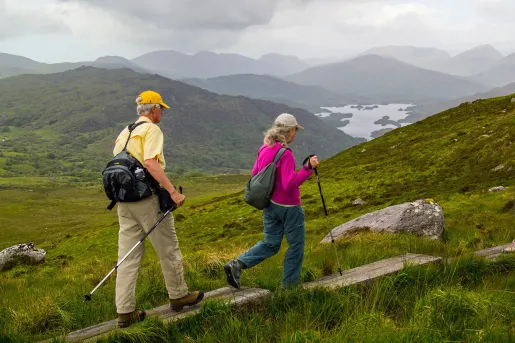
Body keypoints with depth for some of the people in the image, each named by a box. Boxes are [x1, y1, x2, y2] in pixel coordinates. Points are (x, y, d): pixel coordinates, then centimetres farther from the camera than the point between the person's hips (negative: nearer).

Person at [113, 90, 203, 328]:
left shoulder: (124, 133, 16)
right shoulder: (152, 130, -9)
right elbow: (151, 163, -24)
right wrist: (172, 191, -25)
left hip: (124, 201, 8)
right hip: (147, 199, -8)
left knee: (128, 256, 7)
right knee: (168, 250, 9)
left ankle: (125, 311, 8)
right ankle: (178, 295, 23)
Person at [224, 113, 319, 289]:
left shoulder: (264, 149, 2)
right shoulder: (285, 154, -22)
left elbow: (254, 175, 10)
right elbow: (290, 184, -27)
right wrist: (308, 168, -31)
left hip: (270, 205, 8)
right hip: (289, 206, -8)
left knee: (270, 244, 17)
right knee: (296, 245, 10)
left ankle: (236, 264, 1)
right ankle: (289, 285, 17)